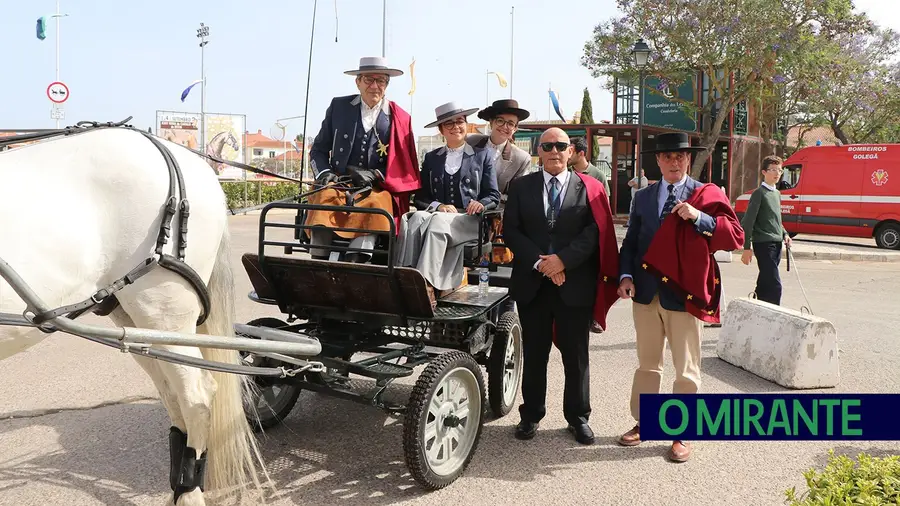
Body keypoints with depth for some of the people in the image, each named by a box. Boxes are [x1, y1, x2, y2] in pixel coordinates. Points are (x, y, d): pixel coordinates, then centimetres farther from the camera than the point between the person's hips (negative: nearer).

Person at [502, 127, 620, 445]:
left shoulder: (589, 188, 4)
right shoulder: (520, 187, 8)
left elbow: (594, 232, -6)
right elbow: (511, 230, -1)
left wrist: (563, 259, -17)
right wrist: (539, 263, -13)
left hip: (575, 284, -1)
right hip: (532, 283, 1)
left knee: (576, 355, 7)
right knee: (534, 354, 11)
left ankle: (578, 417, 22)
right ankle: (531, 415, 24)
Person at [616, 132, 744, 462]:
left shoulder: (707, 195, -2)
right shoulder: (643, 197, 10)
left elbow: (736, 236, -11)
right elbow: (631, 241, 12)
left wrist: (699, 218, -24)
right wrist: (626, 276, -4)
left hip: (684, 294, -4)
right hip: (646, 293, 4)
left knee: (686, 370, 4)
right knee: (647, 364, 16)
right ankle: (642, 422, 29)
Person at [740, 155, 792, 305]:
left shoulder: (777, 194, 17)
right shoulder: (759, 193, -7)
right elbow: (748, 221, -11)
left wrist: (785, 234, 10)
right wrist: (747, 248, -15)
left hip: (777, 244, 8)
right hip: (764, 243, -8)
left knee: (765, 284, 12)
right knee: (775, 286, -14)